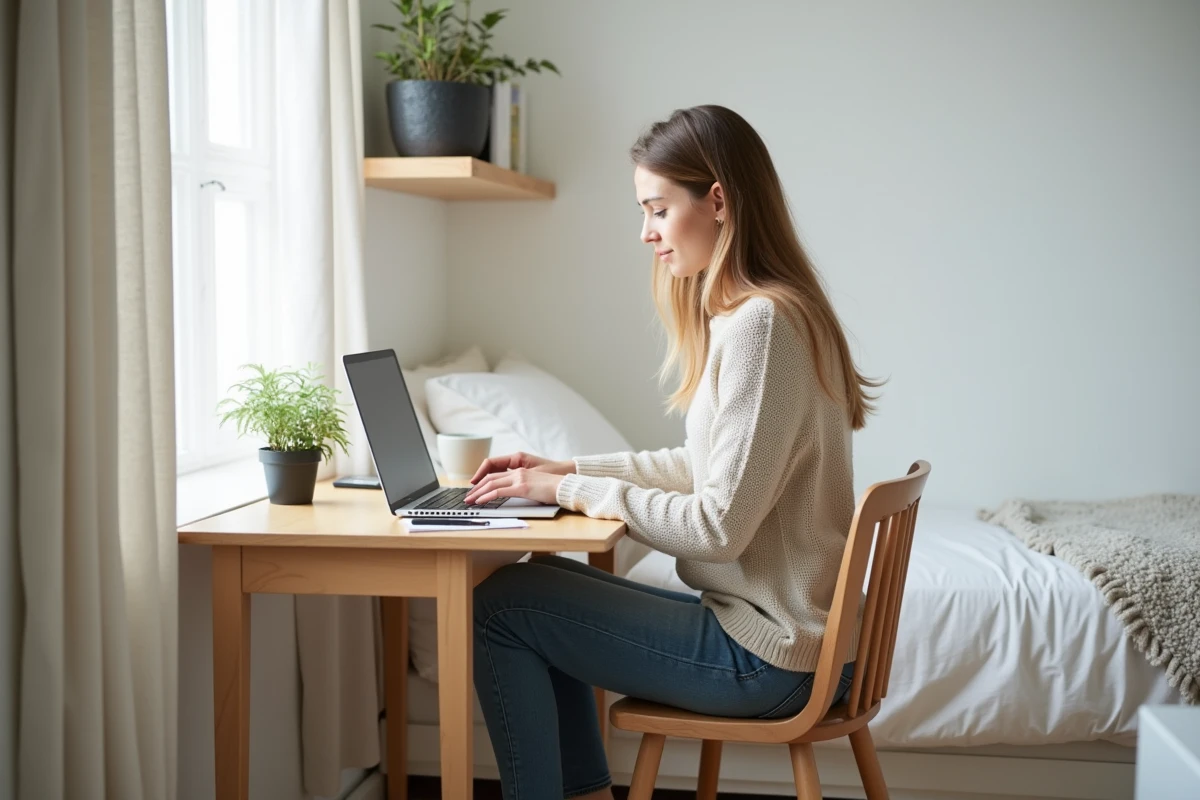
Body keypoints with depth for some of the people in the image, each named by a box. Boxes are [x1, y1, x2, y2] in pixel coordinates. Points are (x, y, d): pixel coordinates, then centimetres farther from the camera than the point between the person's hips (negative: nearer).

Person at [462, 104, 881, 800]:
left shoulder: (760, 324, -21)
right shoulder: (771, 313, 10)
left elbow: (718, 526, -23)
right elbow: (707, 466, 17)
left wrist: (572, 490, -13)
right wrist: (570, 468, 11)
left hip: (768, 657, -10)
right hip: (788, 621, 10)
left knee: (499, 606, -5)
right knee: (547, 585, 18)